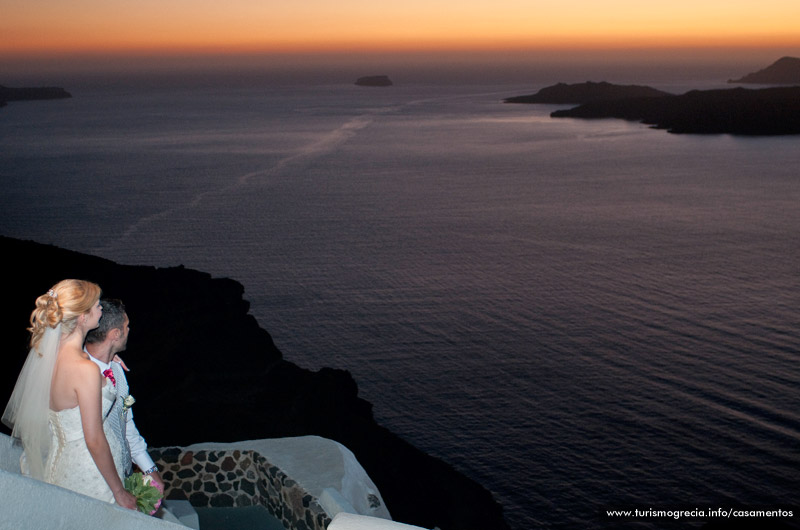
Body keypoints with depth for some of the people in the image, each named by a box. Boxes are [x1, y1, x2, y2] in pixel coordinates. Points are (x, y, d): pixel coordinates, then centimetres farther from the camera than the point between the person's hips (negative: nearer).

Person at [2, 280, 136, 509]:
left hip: (57, 460, 8)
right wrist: (120, 492, -14)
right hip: (88, 471, -8)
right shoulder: (85, 370, -29)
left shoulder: (47, 351, -5)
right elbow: (94, 441, -24)